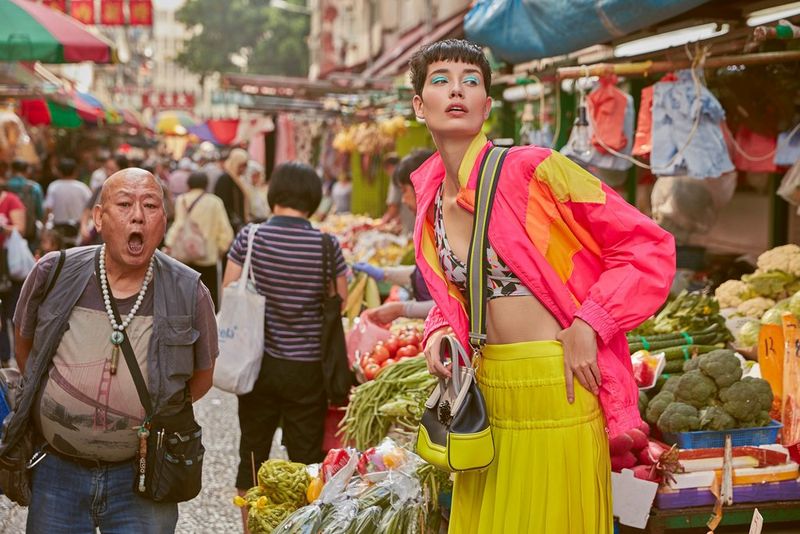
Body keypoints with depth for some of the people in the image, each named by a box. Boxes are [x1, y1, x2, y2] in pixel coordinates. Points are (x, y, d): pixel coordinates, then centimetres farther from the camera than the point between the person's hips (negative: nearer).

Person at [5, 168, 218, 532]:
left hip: (141, 477, -1)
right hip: (56, 471, 1)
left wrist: (157, 417, 1)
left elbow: (201, 378, 5)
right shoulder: (53, 274, -7)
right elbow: (24, 344, 11)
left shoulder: (189, 293, -9)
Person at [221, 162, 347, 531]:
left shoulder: (250, 238, -7)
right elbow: (341, 302, 0)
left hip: (258, 362, 1)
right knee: (306, 459, 8)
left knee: (252, 455, 15)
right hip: (307, 366, -1)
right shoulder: (326, 245, -9)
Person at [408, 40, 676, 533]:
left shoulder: (531, 170, -12)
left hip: (556, 393, -6)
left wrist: (587, 326, -17)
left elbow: (650, 246, -11)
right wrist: (441, 332, 2)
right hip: (487, 396, 6)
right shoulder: (431, 203, 6)